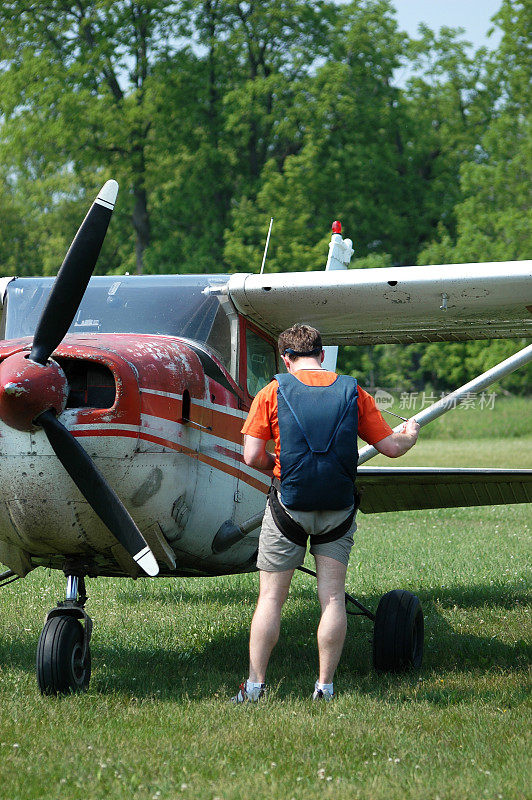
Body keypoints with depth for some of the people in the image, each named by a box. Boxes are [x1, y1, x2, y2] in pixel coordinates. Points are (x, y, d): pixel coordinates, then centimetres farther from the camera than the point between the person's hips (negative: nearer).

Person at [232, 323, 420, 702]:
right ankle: (325, 686, 6)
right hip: (339, 508, 1)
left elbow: (252, 456, -10)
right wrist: (411, 435, 27)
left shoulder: (273, 393, -3)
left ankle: (256, 685, 6)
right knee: (333, 598, 6)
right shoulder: (354, 393, 2)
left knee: (270, 599, 5)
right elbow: (390, 447, 5)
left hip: (289, 504, -1)